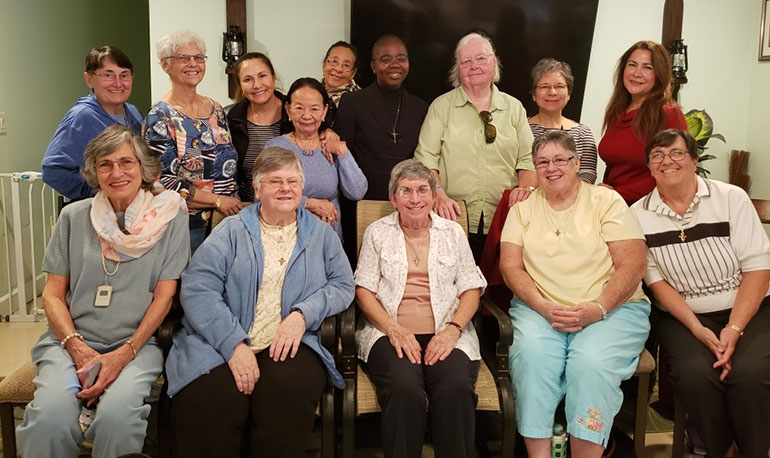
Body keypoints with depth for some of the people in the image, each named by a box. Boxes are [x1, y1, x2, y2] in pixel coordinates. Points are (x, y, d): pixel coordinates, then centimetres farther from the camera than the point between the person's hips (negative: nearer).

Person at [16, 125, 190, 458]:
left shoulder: (169, 217, 3)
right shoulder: (74, 217, 9)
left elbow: (164, 295, 0)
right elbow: (53, 294, 9)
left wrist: (124, 354, -11)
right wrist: (78, 349, -7)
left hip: (137, 343, -1)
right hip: (72, 339, 2)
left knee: (117, 413, -31)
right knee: (50, 415, -28)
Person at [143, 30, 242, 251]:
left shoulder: (216, 110, 10)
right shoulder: (159, 118, -9)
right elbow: (160, 181, -15)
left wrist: (234, 205, 6)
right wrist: (217, 200, -14)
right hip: (185, 226, -5)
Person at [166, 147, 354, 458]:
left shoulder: (320, 234, 17)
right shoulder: (232, 231, 10)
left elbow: (343, 285, 10)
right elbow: (197, 289, -2)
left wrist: (303, 314, -9)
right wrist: (234, 345, -15)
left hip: (289, 346, 1)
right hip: (222, 344, 0)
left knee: (289, 392, -33)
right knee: (206, 403, -31)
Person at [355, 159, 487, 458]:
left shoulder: (453, 232, 16)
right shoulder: (377, 232, 13)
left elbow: (471, 288, 11)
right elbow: (363, 289, 6)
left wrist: (453, 329, -8)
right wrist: (394, 328, -11)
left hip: (446, 334, 1)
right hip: (391, 332, -1)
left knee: (456, 388, -31)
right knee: (405, 389, -33)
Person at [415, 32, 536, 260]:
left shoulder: (513, 107, 15)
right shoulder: (442, 106, 9)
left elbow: (528, 159, 11)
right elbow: (426, 158, 1)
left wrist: (526, 188, -8)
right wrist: (438, 193, -15)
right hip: (455, 220, -2)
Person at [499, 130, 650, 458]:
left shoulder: (607, 201, 6)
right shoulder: (524, 207, 13)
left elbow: (632, 265, -3)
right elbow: (511, 266, 5)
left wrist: (597, 309, -17)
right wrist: (544, 307, -12)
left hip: (611, 310, -1)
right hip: (539, 310, 2)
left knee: (591, 361, -32)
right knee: (531, 353, -30)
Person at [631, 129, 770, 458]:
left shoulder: (731, 198, -2)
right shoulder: (639, 215, 0)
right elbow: (656, 280, 0)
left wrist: (734, 329, -15)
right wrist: (698, 329, -12)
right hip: (684, 317, 1)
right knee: (694, 373, -28)